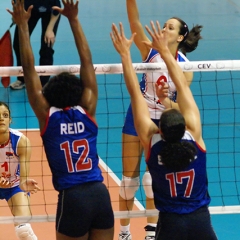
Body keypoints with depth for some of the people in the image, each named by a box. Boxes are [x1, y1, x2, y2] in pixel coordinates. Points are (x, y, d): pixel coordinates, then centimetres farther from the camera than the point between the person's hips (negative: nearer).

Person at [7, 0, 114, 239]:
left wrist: (22, 25, 2)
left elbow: (29, 70, 0)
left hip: (72, 197, -3)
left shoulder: (47, 116, 1)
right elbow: (87, 62, 8)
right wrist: (74, 20, 10)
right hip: (100, 193, 3)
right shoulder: (86, 111, 6)